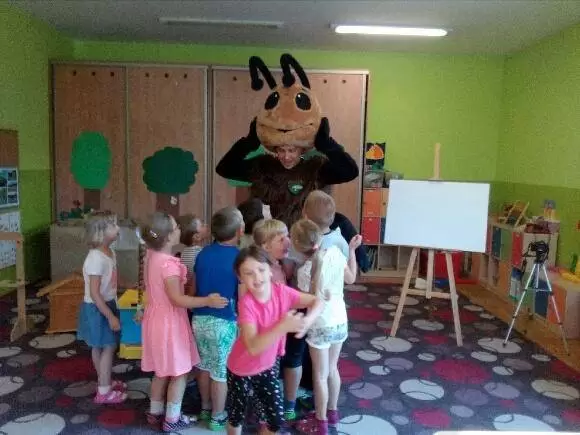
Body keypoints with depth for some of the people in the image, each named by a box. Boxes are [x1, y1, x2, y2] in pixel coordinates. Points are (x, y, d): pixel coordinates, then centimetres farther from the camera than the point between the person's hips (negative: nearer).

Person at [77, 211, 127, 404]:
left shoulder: (110, 253, 2)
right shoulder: (96, 258, -27)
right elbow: (94, 294, -26)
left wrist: (112, 310, 19)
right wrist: (111, 316, -23)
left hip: (107, 304, 9)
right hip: (97, 308, -9)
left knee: (99, 347, 21)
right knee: (108, 347, 2)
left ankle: (104, 381, 37)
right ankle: (104, 392, 14)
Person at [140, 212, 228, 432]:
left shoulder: (151, 256, 3)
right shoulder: (169, 263, -25)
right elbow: (177, 299, -26)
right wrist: (207, 301, -26)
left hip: (156, 318, 9)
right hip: (169, 322, -9)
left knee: (162, 371, 22)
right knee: (180, 372, 7)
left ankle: (155, 412, 35)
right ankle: (172, 419, 17)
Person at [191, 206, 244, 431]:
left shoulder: (203, 253, 0)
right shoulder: (239, 258, -17)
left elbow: (193, 288, 9)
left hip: (199, 319, 6)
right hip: (224, 322, -6)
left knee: (205, 366, 22)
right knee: (221, 372, 10)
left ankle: (205, 408, 39)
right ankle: (217, 417, 25)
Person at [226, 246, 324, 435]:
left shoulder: (281, 291, -17)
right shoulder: (247, 303, -30)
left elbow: (317, 301, -12)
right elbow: (253, 347, -38)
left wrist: (308, 320, -32)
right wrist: (284, 326, -46)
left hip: (268, 365, 4)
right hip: (241, 369, -4)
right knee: (236, 417, 18)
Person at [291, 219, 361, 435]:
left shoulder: (305, 270, -22)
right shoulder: (335, 252, -10)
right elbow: (351, 278, 5)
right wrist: (352, 249, 12)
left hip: (320, 326, -5)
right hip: (340, 322, 6)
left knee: (319, 376, 11)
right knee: (332, 369, 24)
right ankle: (332, 412, 40)